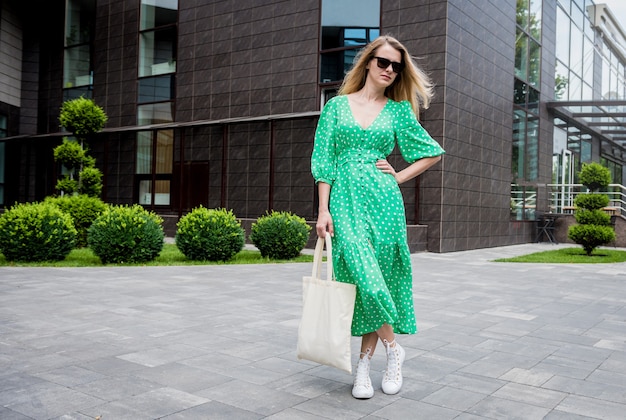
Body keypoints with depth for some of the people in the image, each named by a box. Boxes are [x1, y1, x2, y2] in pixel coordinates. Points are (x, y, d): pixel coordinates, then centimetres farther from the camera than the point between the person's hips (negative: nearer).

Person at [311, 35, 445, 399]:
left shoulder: (398, 110, 11)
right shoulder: (337, 106, 9)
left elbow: (434, 152, 17)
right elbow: (324, 160, 4)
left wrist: (400, 177, 4)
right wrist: (324, 209, -4)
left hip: (383, 199, 1)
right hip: (346, 201, -1)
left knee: (380, 276, 0)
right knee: (364, 276, -14)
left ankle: (365, 364, 11)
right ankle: (393, 349, 5)